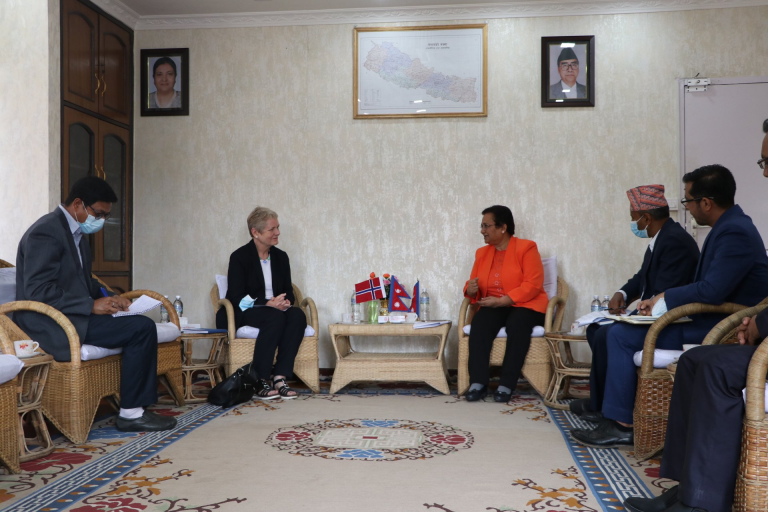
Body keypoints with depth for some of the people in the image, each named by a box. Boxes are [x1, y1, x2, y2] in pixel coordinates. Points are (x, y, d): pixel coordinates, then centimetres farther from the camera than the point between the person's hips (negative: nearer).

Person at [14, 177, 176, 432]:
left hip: (69, 316, 10)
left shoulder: (76, 233, 14)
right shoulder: (46, 232, -16)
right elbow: (38, 291, -23)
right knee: (142, 328, -19)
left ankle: (137, 407, 4)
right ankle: (131, 413, -9)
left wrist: (108, 297, 2)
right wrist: (92, 305, -24)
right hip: (52, 327, -10)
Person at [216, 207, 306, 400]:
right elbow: (237, 297, -12)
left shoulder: (280, 257, 12)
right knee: (275, 317, -35)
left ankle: (280, 378, -30)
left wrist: (286, 301, -12)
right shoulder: (239, 257, -4)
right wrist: (267, 304, -24)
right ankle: (260, 382, -29)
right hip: (244, 314, -5)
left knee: (298, 315, -28)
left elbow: (289, 291, 13)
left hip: (276, 310, 5)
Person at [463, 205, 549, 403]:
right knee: (480, 322, -29)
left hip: (525, 306, -4)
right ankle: (478, 383, -31)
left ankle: (507, 384, -29)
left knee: (517, 323, -37)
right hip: (494, 307, 4)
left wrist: (501, 301, -20)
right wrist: (470, 290, -12)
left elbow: (533, 284, -15)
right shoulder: (482, 253, 13)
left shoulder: (526, 248, -4)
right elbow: (473, 286, 14)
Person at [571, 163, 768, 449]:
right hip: (709, 321, 11)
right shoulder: (729, 226, 12)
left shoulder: (735, 232, -20)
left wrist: (664, 300, -12)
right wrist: (661, 302, 2)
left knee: (623, 336, -13)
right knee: (620, 332, 10)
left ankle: (620, 426, -4)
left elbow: (712, 291, -28)